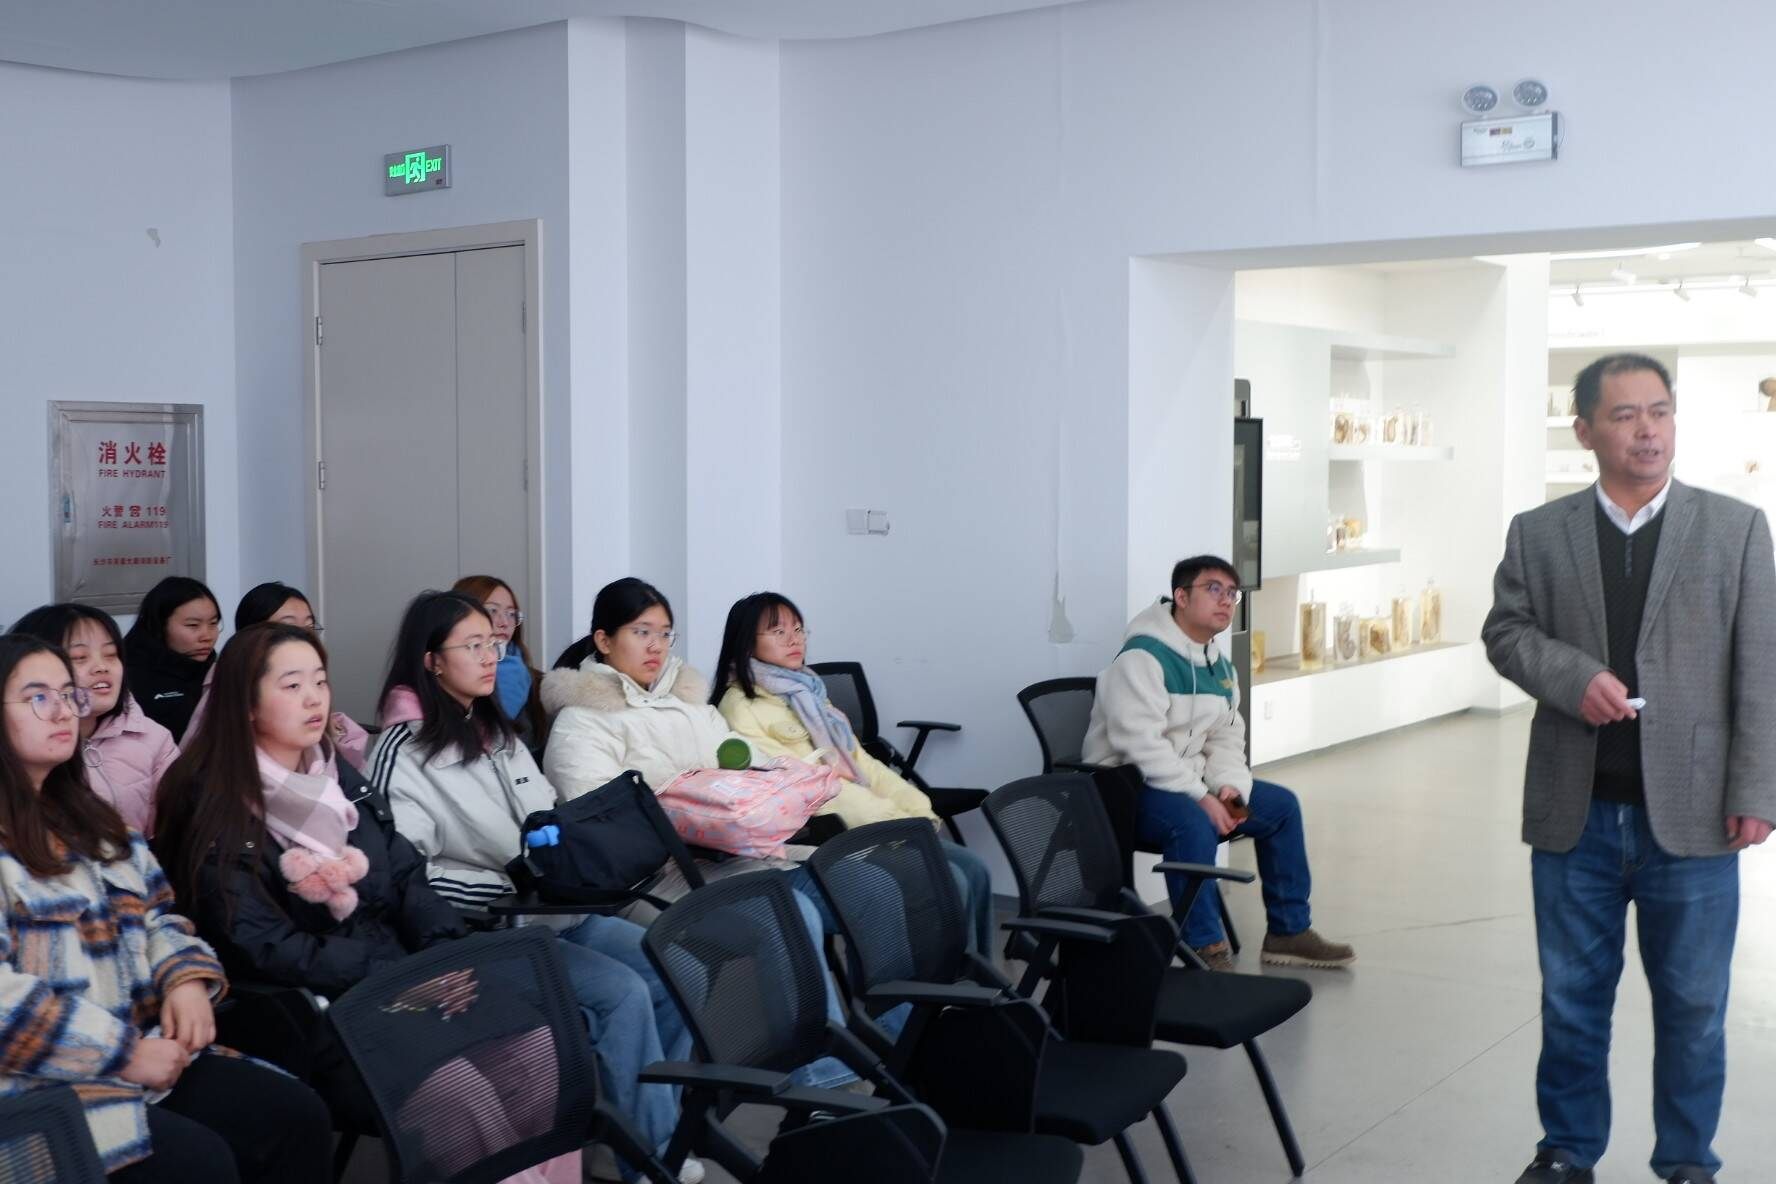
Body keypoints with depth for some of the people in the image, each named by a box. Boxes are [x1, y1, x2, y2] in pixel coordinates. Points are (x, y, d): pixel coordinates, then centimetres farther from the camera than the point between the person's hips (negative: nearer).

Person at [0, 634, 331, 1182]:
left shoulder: (86, 816, 18)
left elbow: (159, 915, 19)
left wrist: (186, 979, -3)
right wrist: (122, 1054, -19)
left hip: (145, 1054, 8)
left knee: (297, 1114, -8)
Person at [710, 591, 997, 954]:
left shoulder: (805, 692, 19)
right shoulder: (741, 709, -8)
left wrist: (917, 807, 1)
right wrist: (896, 820, -18)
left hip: (864, 822, 8)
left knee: (974, 869, -6)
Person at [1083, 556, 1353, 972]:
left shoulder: (1220, 666, 11)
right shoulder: (1142, 657, -19)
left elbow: (1227, 739, 14)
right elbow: (1141, 743, -27)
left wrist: (1229, 786, -7)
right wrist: (1201, 797, -28)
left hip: (1188, 780, 10)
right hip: (1126, 785, -10)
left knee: (1281, 805, 5)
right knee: (1194, 822, -37)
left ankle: (1289, 932, 14)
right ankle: (1205, 949, -29)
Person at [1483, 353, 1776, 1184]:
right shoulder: (1538, 533, 5)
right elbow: (1506, 630, 7)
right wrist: (1572, 676, -14)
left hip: (1690, 814, -1)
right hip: (1575, 813, 1)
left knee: (1692, 1006, 9)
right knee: (1572, 999, 12)